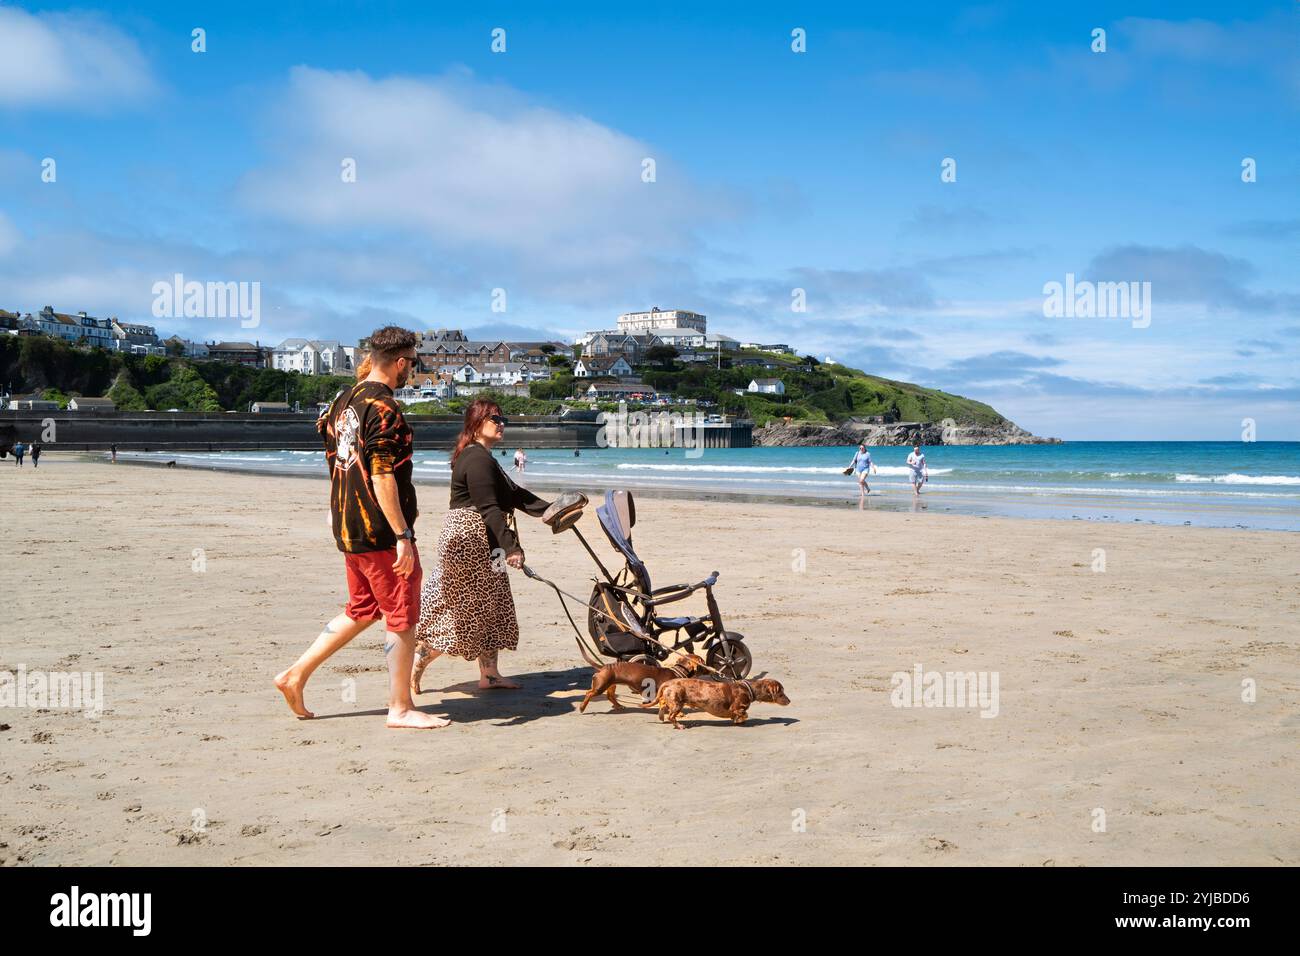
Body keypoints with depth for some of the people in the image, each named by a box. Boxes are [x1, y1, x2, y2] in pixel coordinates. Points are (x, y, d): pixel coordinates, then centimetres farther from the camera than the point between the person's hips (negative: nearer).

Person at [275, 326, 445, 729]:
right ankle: (401, 708, 9)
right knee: (402, 616, 2)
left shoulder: (342, 401, 12)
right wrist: (402, 535, -21)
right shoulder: (383, 409, -17)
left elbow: (334, 455, 18)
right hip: (380, 530, -9)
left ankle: (296, 675, 20)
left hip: (348, 527, 9)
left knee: (361, 610, 21)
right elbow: (382, 477, -21)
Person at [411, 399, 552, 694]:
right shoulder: (477, 459, -16)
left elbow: (513, 494, 19)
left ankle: (489, 674, 19)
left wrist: (551, 509, 14)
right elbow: (489, 508, -23)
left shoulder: (483, 457, 18)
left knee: (491, 609, 13)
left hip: (482, 545, 11)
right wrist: (510, 546, -26)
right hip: (469, 540, -11)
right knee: (461, 612, -5)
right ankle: (413, 670, 4)